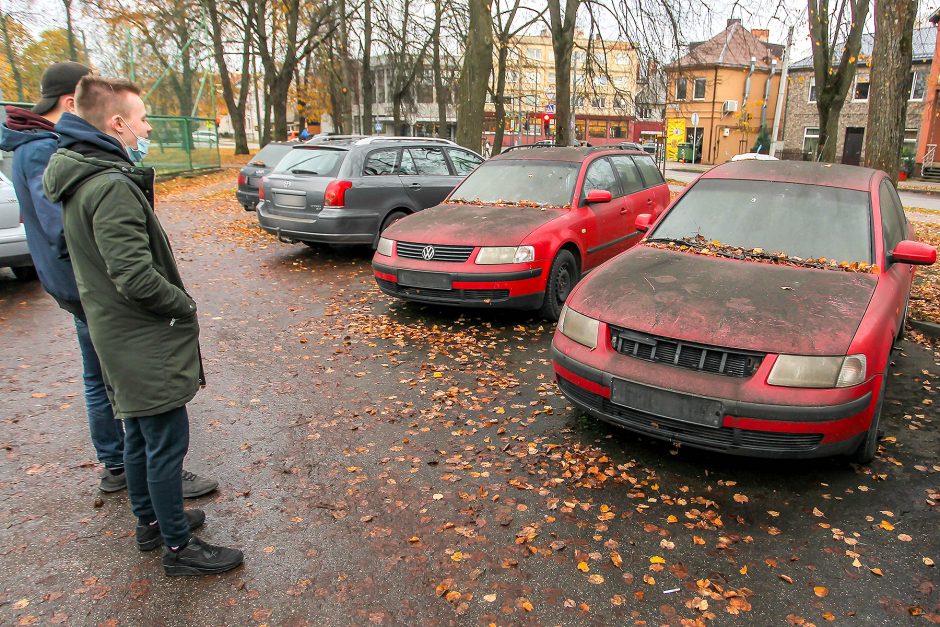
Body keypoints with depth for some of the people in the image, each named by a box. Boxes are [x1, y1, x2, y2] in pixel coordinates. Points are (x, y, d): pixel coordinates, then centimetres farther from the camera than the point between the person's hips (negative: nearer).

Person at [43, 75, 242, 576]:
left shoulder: (81, 178, 9)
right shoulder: (112, 187, -23)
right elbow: (136, 276, -28)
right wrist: (184, 305, -13)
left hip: (119, 339, 10)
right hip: (145, 345, -10)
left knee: (141, 436, 22)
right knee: (167, 443, 2)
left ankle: (151, 521, 39)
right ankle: (178, 547, 17)